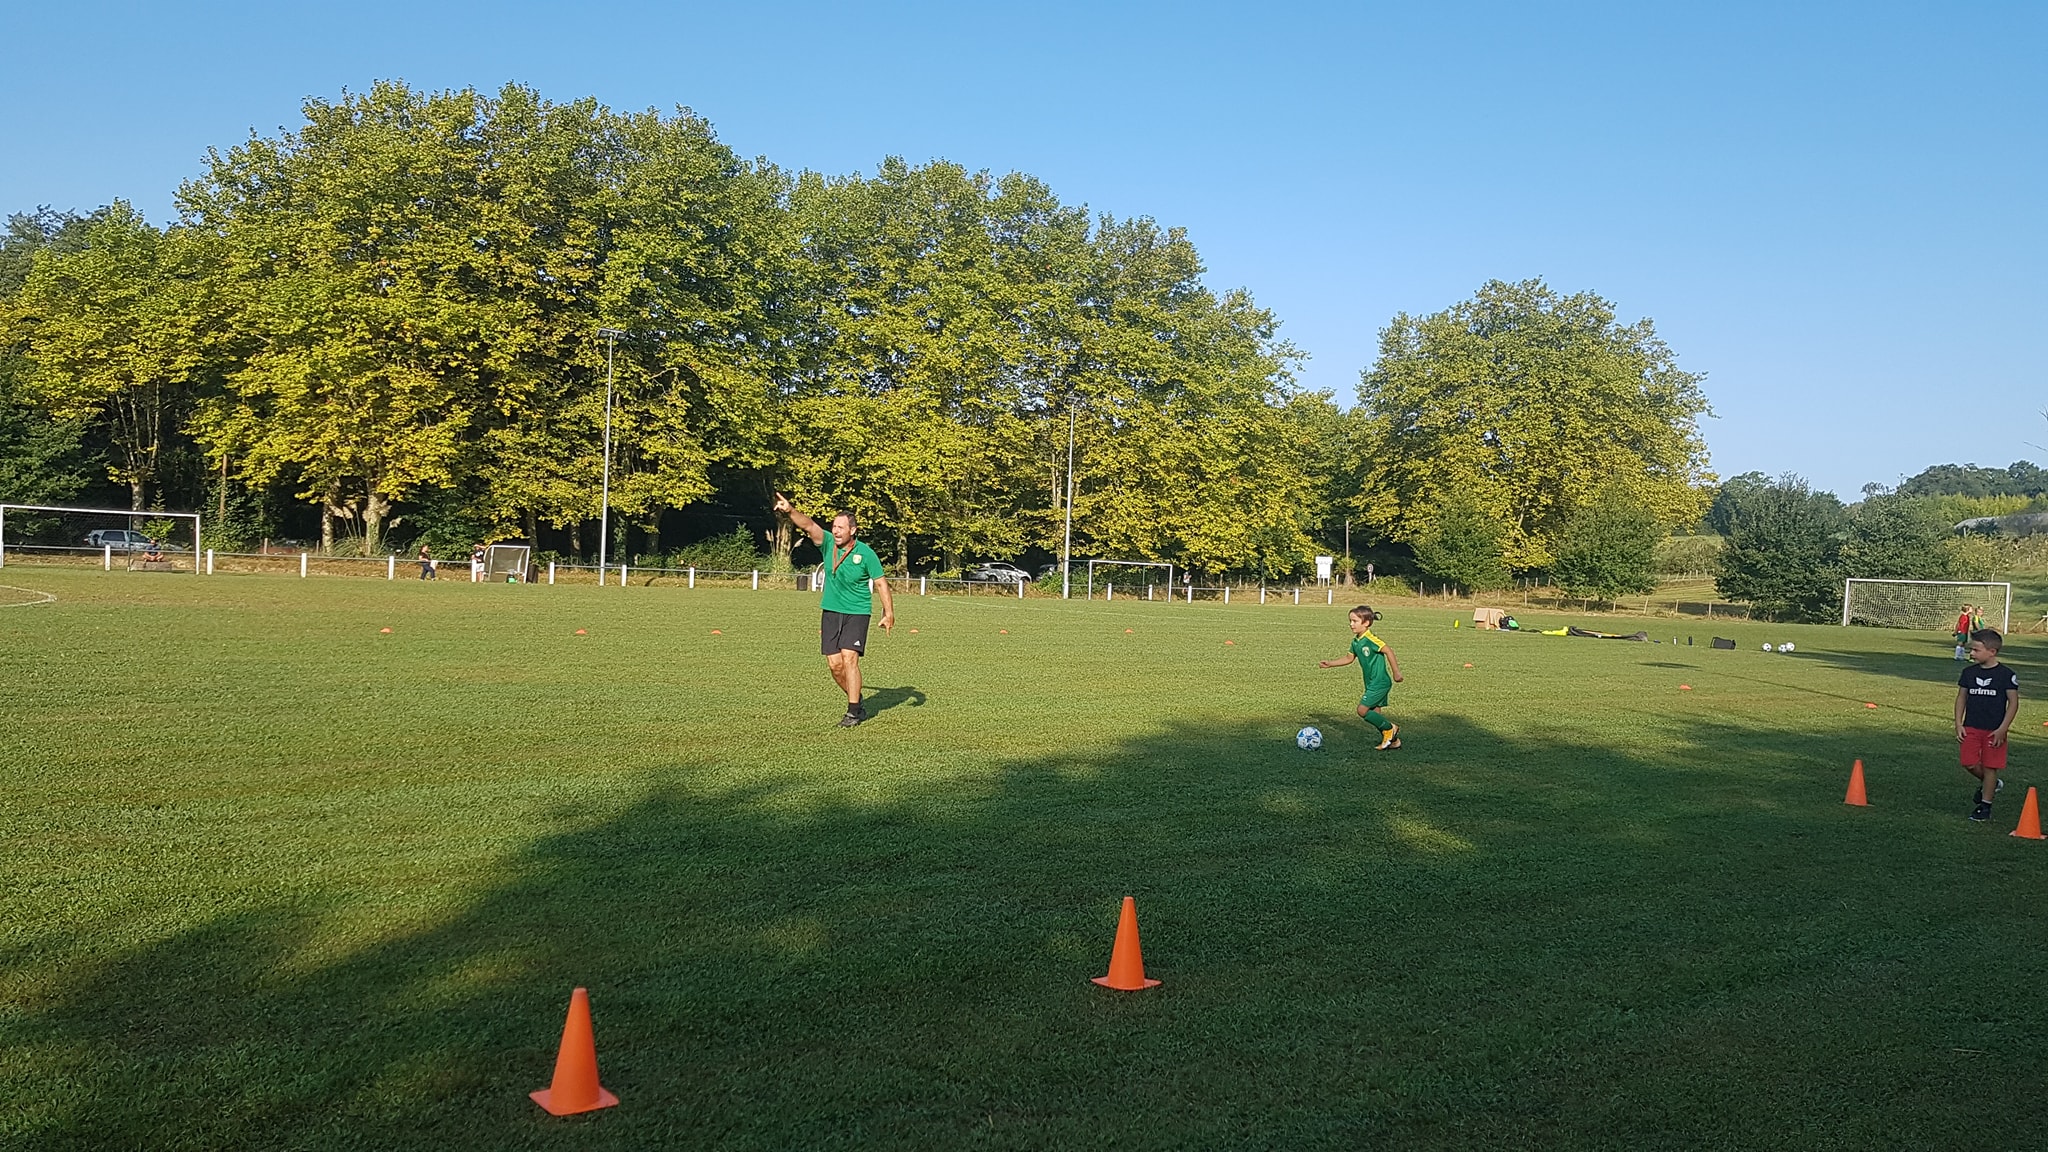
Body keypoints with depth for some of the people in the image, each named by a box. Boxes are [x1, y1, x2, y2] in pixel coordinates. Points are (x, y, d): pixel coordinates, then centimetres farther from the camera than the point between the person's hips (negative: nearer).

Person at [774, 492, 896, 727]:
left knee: (849, 659, -15)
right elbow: (809, 526, -17)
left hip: (857, 613, -4)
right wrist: (790, 511, -35)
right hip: (831, 611, 4)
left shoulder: (866, 553, -10)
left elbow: (880, 582, -4)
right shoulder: (828, 543, -2)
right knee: (834, 664, 2)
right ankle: (858, 703, 22)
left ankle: (853, 711, -8)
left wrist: (889, 613, -7)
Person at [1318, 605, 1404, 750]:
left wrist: (1396, 672, -23)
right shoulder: (1355, 642, 9)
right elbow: (1349, 658, 21)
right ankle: (1393, 740, 20)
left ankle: (1389, 728, 4)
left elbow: (1388, 651, -22)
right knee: (1374, 714, 10)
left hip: (1379, 683, -9)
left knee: (1362, 710, -12)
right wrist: (1330, 664, 17)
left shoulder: (1370, 640, -19)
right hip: (1372, 683, 9)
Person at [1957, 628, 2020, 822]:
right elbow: (1961, 698, 10)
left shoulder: (2006, 675, -8)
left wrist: (2002, 729, -11)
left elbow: (2013, 703, -6)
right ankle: (1991, 784, 28)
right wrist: (1958, 724, 2)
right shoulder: (1968, 673, 3)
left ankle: (1985, 804, 13)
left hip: (1994, 731, -4)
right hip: (1971, 728, 4)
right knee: (1969, 763, -2)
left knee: (1990, 766, 2)